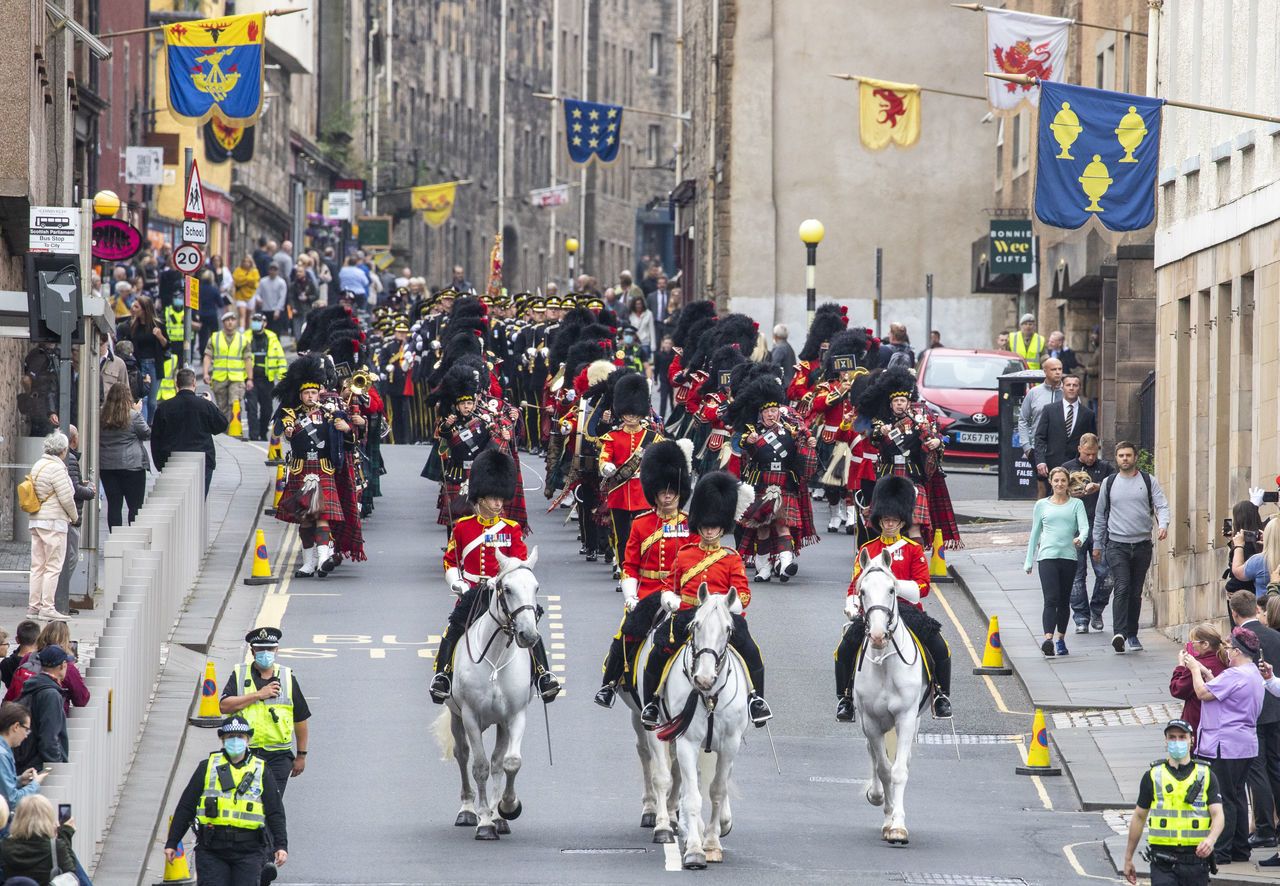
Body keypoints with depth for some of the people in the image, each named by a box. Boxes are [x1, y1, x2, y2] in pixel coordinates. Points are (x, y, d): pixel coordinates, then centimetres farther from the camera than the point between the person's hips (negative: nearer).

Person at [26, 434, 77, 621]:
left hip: (36, 521, 8)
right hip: (54, 521, -8)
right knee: (53, 566, -5)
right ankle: (47, 607, -7)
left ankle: (33, 606, 10)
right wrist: (74, 516, 2)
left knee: (37, 566, 10)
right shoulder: (57, 468, -14)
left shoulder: (38, 465, 12)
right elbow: (66, 497, -15)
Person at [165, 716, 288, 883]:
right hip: (211, 850, 0)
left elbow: (275, 813, 9)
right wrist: (171, 843, 8)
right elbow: (185, 808, 11)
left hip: (248, 851, 0)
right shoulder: (207, 767, 10)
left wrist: (281, 846, -3)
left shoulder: (261, 771, 11)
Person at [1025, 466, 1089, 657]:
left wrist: (1080, 538, -27)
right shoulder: (1042, 505, 10)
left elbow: (1084, 525, -4)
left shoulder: (1076, 504, 9)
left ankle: (1061, 639, 22)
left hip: (1068, 556, 1)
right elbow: (1035, 533, 15)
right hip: (1047, 556, -1)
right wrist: (1029, 560, 14)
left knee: (1064, 601, 9)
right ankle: (1048, 639, -28)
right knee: (1051, 599, -15)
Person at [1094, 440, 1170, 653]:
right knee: (1122, 588, -16)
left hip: (1142, 545, 1)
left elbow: (1161, 506, -1)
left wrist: (1163, 525, -22)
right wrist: (1097, 544, 14)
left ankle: (1132, 635, 17)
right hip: (1117, 545, -1)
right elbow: (1100, 515, 14)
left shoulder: (1149, 482, 5)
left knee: (1136, 592, 7)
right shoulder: (1109, 483, 8)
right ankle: (1119, 633, -25)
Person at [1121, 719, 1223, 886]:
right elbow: (1139, 817, 13)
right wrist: (1128, 858, 14)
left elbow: (1218, 815, -3)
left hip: (1196, 858, 1)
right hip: (1163, 862, -1)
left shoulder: (1206, 775, 5)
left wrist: (1211, 840, -25)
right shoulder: (1153, 776, 6)